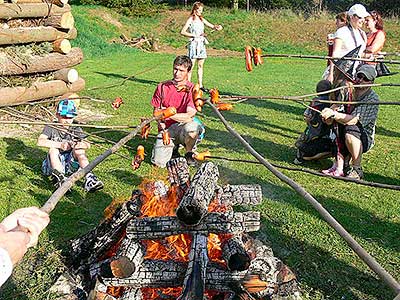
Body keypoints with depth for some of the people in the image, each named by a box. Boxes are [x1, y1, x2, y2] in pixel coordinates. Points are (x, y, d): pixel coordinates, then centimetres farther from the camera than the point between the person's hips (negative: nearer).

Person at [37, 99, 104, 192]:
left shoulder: (76, 129, 3)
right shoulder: (51, 127, -5)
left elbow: (87, 144, -11)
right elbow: (40, 141, -24)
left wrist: (82, 145, -36)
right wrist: (60, 145, -35)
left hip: (70, 165, 2)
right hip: (54, 165, -1)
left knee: (79, 149, -21)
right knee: (53, 149, -27)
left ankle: (89, 178, -35)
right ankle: (61, 179, -44)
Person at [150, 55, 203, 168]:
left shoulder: (192, 89, -7)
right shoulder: (162, 87, 2)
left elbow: (189, 116, -17)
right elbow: (156, 111, 8)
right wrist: (162, 126, -10)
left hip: (182, 128, -1)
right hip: (166, 129, 2)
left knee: (192, 126, -39)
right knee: (159, 162, -19)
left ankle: (189, 153, -6)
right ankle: (173, 147, 18)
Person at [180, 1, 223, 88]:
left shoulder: (202, 19, 13)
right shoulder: (191, 19, -3)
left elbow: (212, 26, 13)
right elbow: (182, 32, -10)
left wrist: (217, 27, -9)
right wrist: (194, 35, -14)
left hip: (201, 44, 6)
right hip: (194, 44, -6)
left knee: (200, 65, 7)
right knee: (191, 65, -8)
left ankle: (200, 85, 12)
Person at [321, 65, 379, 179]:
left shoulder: (373, 99, -16)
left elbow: (354, 120, -27)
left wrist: (334, 114, -40)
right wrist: (328, 116, -25)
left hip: (364, 140, -5)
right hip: (341, 139, 5)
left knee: (351, 129, -39)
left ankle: (356, 169, -20)